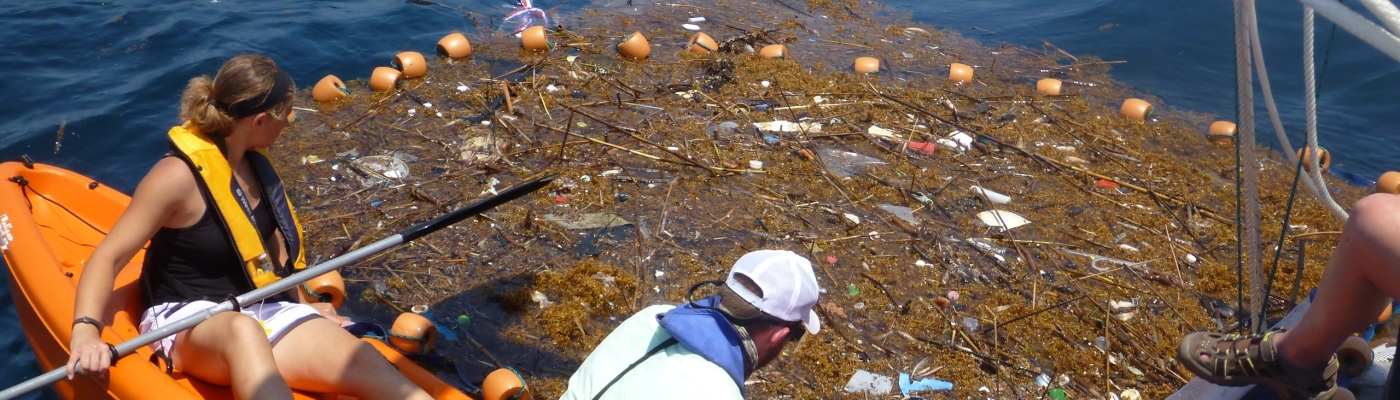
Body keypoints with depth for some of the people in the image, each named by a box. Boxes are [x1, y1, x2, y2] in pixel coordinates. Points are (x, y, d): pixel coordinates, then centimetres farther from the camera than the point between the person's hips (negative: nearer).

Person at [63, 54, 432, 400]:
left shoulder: (251, 161, 8)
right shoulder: (179, 174, -13)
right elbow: (108, 257, -14)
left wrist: (303, 299, 23)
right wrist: (85, 332, -29)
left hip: (260, 310, 6)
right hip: (185, 323, -6)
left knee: (365, 363, -21)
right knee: (242, 331, -44)